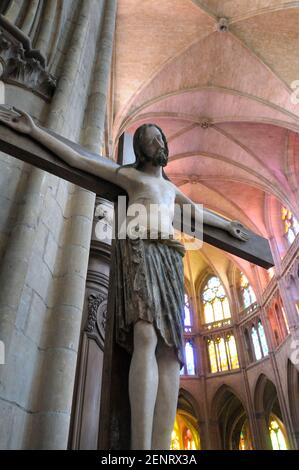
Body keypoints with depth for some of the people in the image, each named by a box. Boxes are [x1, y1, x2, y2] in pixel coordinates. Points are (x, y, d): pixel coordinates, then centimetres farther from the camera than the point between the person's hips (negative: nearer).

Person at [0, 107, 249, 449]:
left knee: (170, 349, -17)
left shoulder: (171, 188, 38)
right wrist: (34, 131, 12)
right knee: (146, 337, -30)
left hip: (169, 258, 6)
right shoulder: (128, 174, 22)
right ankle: (141, 446, -38)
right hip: (139, 249, -5)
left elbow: (197, 212, 49)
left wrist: (227, 226, 56)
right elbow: (77, 159, 18)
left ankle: (161, 449, -25)